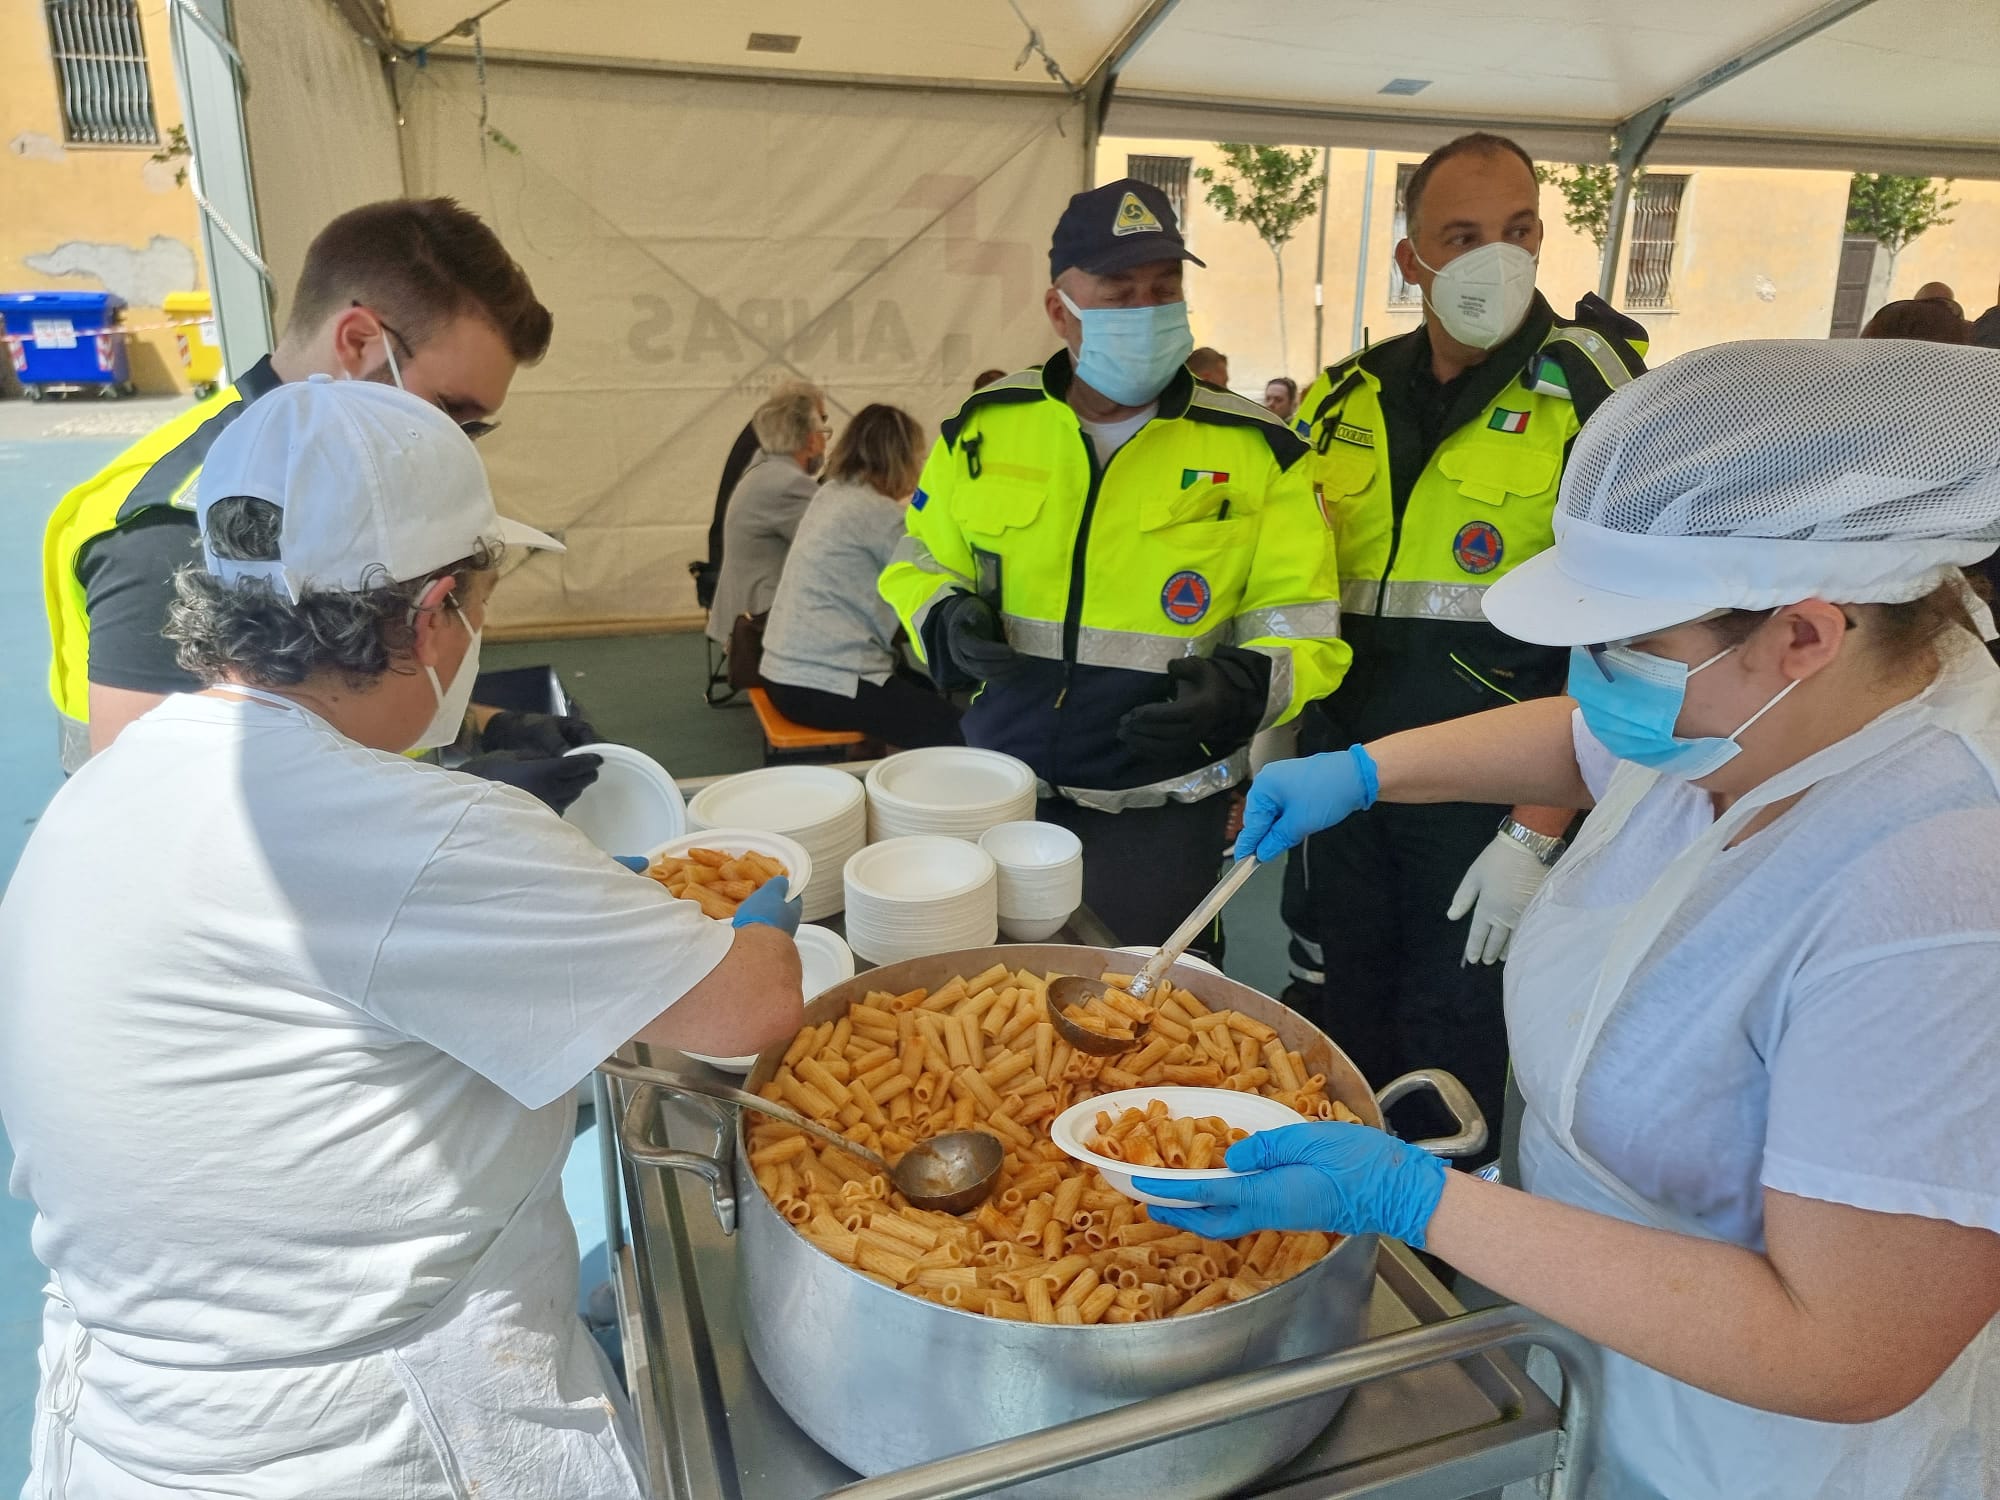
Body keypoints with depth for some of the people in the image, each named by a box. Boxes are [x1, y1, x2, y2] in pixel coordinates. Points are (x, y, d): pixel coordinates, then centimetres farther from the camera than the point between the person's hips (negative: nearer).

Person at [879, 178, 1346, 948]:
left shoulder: (1255, 450, -5)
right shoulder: (986, 425, 1)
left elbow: (1301, 629, -4)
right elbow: (919, 564, 11)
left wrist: (1240, 688, -24)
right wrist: (945, 620, -11)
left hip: (1157, 813, -2)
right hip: (999, 790, 3)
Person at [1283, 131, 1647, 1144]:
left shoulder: (1589, 393, -7)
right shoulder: (1342, 401, 7)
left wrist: (1538, 831, -15)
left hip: (1494, 799, -4)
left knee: (1449, 1060, 10)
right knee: (1329, 1042, 16)